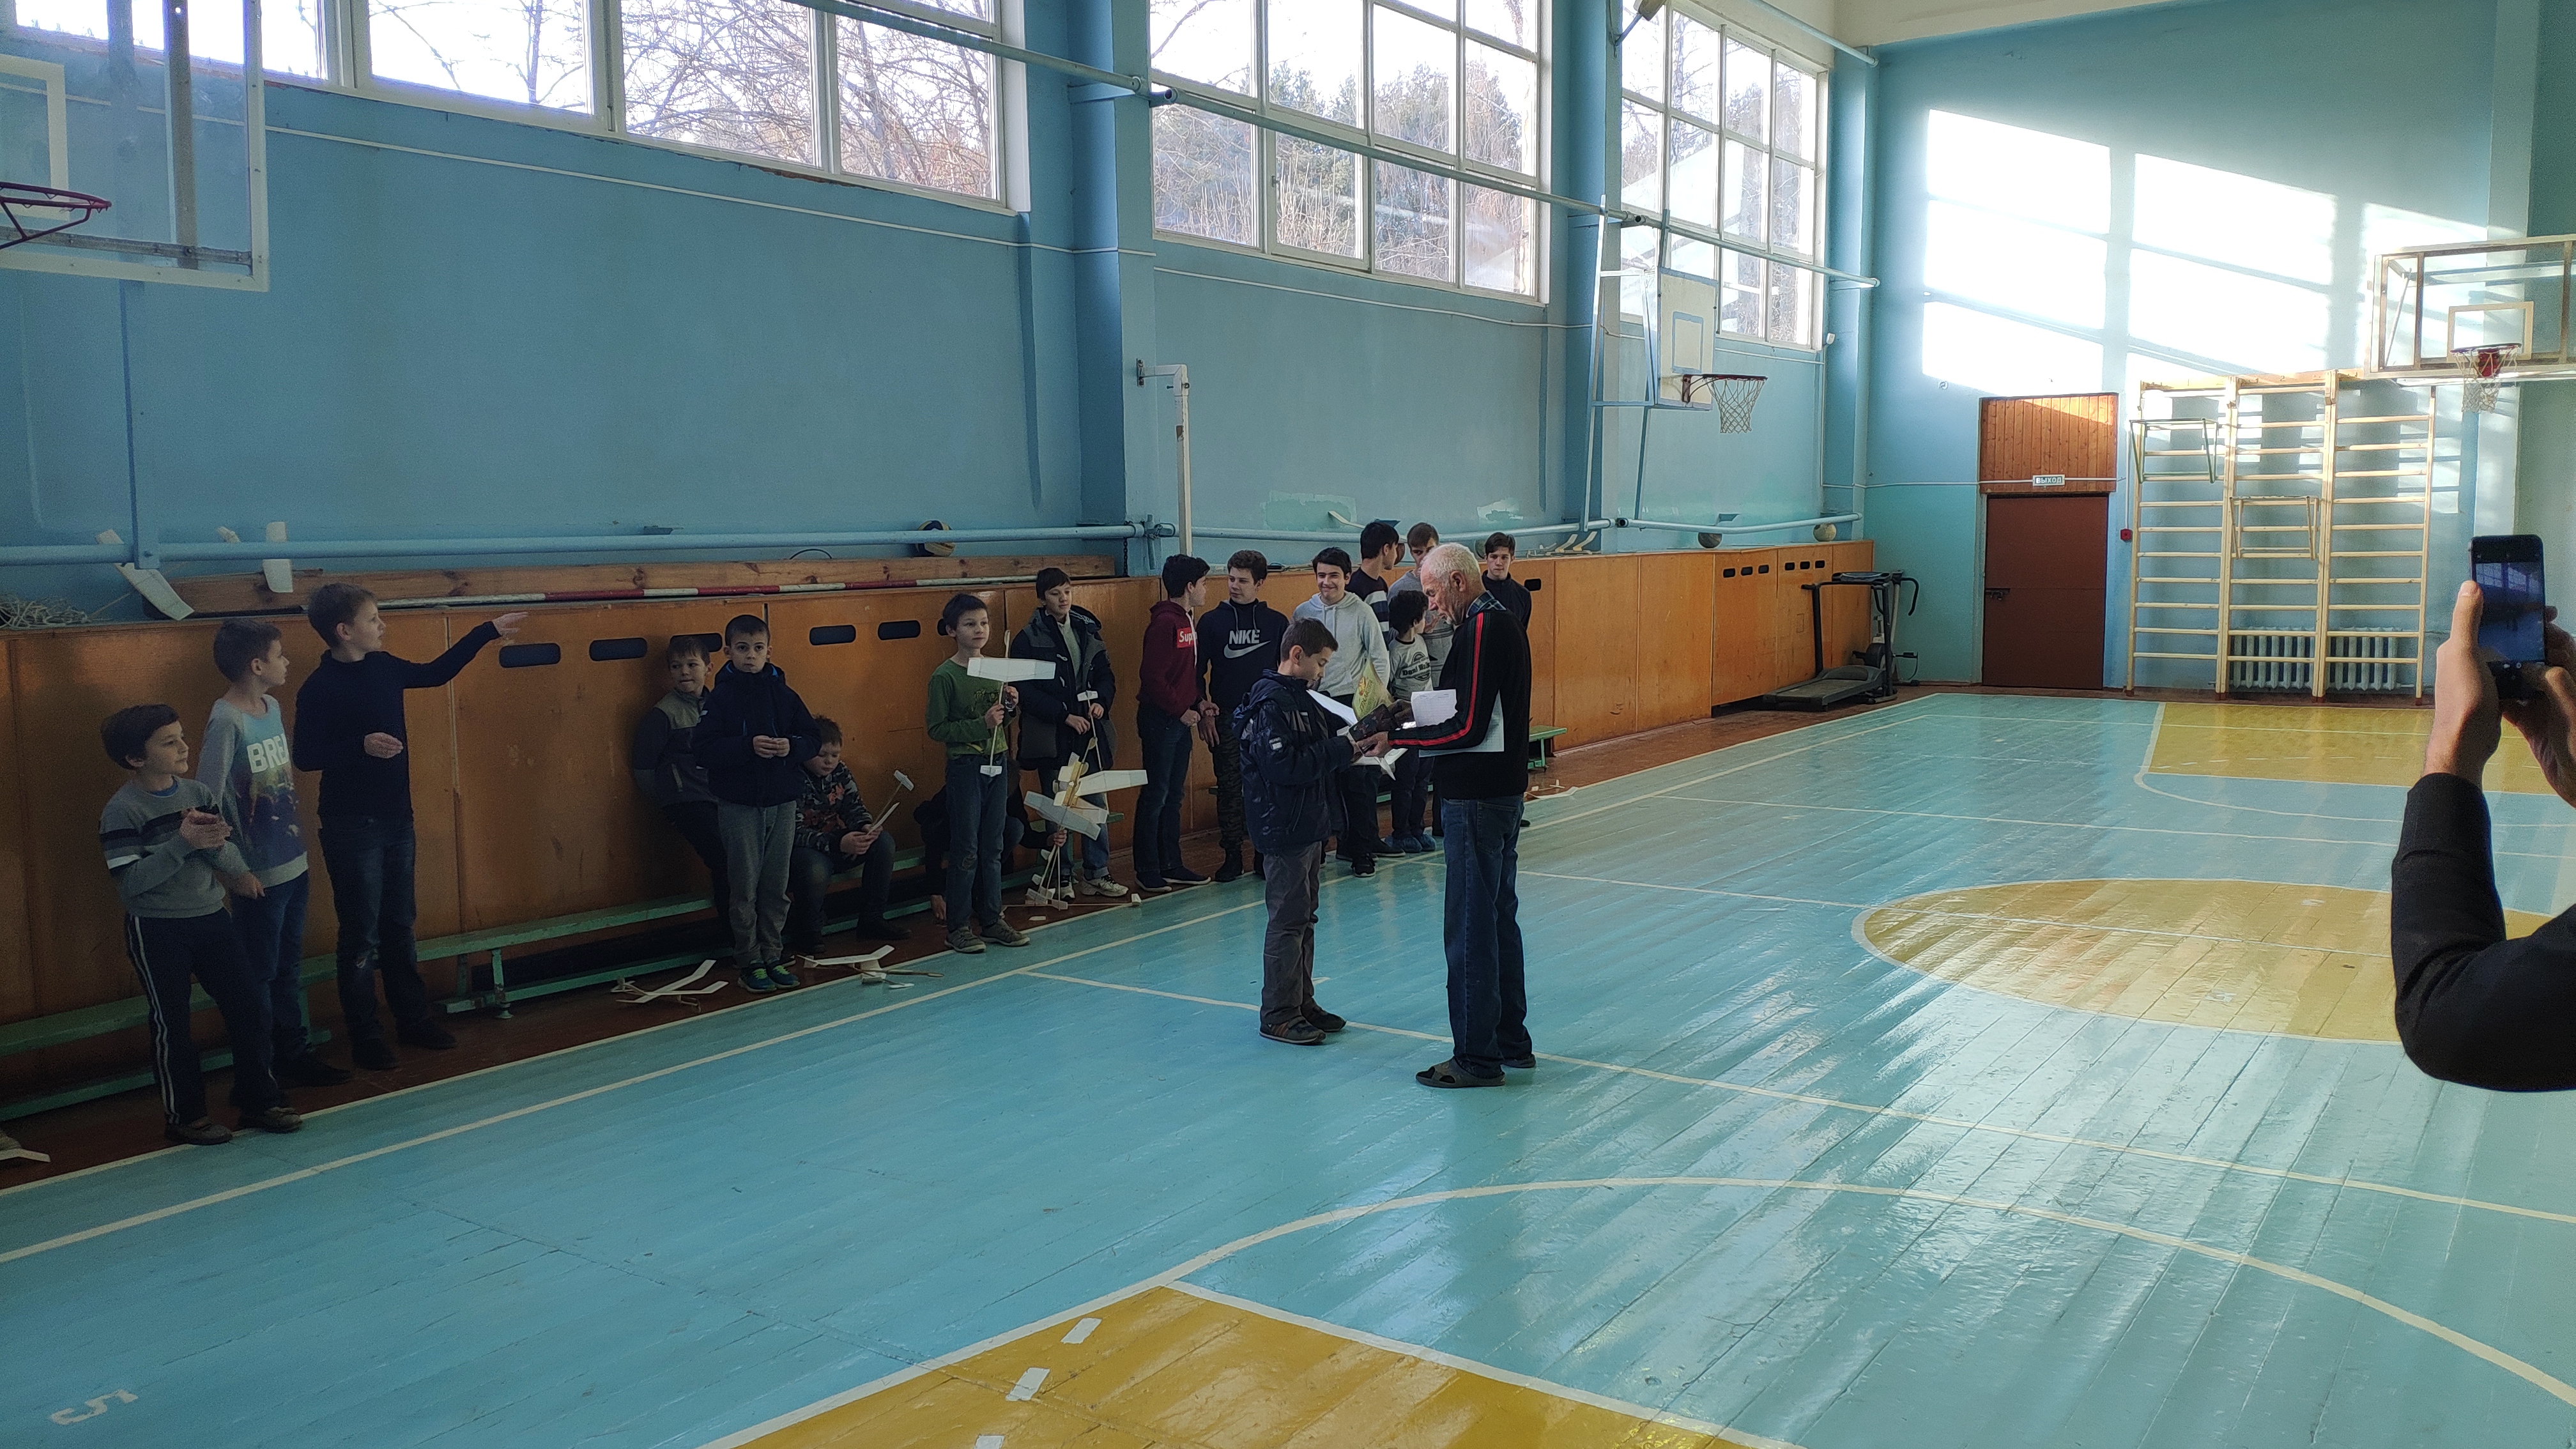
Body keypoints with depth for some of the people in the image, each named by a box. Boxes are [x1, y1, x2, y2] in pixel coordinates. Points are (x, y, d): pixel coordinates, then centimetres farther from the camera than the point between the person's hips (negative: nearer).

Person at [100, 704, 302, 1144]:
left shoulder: (201, 793, 1)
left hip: (211, 918, 5)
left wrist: (215, 843, -22)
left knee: (249, 1008, 6)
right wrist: (182, 842, -26)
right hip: (156, 930, -5)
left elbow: (232, 857, 0)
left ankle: (259, 1099, 21)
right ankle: (184, 1115, 20)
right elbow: (130, 883, -20)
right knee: (171, 1024, 6)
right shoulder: (121, 811, -13)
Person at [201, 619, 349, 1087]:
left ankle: (294, 1054, 30)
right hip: (259, 874, -8)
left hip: (292, 865, 8)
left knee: (289, 968, 18)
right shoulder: (227, 720, -18)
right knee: (259, 974, 4)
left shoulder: (273, 709, 7)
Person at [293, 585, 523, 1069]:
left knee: (400, 926, 15)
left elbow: (435, 673, 21)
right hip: (352, 828, -7)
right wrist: (362, 745, -28)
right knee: (363, 935, 1)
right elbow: (305, 757, -15)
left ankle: (414, 1019, 26)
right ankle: (365, 1038, 11)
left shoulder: (383, 667, 6)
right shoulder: (319, 688, -14)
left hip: (396, 819, 7)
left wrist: (488, 631, 21)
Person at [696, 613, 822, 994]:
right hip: (739, 805, -3)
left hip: (783, 803, 3)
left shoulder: (783, 694, 6)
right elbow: (704, 747, -12)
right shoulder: (721, 697, -4)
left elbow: (813, 738, 8)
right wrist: (748, 746, -23)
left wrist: (792, 746, -13)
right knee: (744, 888, 2)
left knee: (777, 887, 9)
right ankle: (750, 962, 12)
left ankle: (774, 957, 19)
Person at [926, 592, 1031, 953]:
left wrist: (1010, 706, -3)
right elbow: (937, 729, -13)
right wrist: (981, 724, -20)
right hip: (965, 768, -6)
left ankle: (992, 919, 20)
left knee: (993, 848, 11)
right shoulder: (944, 676, -11)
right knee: (966, 851, -2)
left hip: (998, 764, 6)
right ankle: (958, 927, 7)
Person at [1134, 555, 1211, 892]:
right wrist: (1181, 710, -15)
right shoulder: (1164, 623, -17)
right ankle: (1147, 872, 5)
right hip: (1160, 719, -9)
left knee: (1174, 795, 14)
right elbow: (1152, 676, -21)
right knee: (1155, 795, -2)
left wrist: (1199, 700, 6)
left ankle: (1171, 865, 23)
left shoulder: (1189, 620, 12)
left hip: (1181, 719, 9)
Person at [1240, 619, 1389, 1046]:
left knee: (1304, 915, 16)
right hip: (1284, 830, -10)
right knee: (1288, 921, -4)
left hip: (1310, 825, 10)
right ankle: (1279, 1015, 4)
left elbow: (1328, 735, 22)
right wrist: (1344, 749, -21)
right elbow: (1284, 765, -25)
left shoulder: (1302, 698, 14)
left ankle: (1302, 1003, 25)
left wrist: (1359, 742, 2)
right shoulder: (1270, 703, -17)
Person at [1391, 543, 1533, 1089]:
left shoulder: (1482, 630, -18)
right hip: (1502, 792, 10)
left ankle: (1477, 1056, 4)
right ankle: (1510, 1040, 27)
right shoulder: (1504, 621, 13)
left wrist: (1399, 736, -15)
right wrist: (1412, 727, 5)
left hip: (1475, 799, -10)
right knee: (1499, 917, 17)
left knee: (1470, 928, -3)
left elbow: (1468, 730, -23)